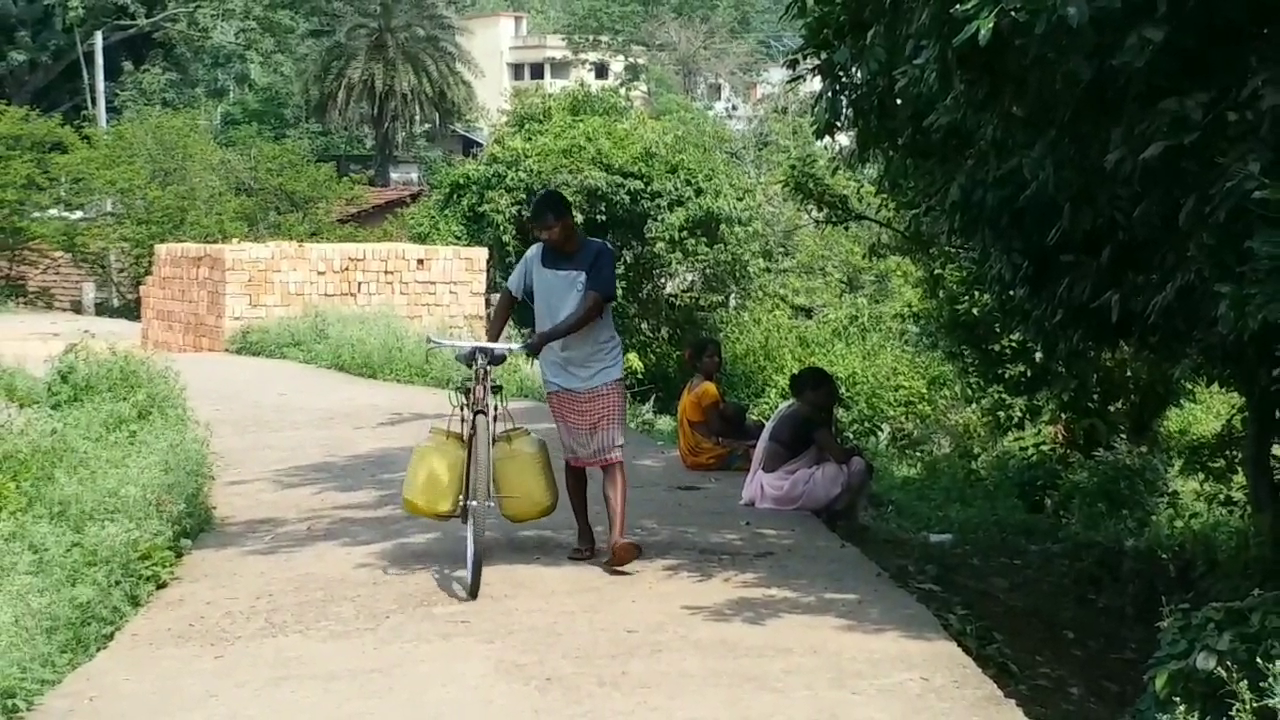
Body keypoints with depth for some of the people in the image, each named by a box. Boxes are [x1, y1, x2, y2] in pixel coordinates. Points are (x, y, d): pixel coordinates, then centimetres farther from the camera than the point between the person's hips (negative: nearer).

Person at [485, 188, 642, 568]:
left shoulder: (599, 254, -11)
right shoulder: (535, 257, 1)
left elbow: (590, 309, -21)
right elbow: (508, 298, 12)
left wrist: (546, 336, -31)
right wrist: (489, 344, 3)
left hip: (602, 371, -4)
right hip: (559, 374, 4)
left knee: (610, 455, -12)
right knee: (574, 457, 12)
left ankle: (617, 538, -22)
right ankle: (584, 534, 22)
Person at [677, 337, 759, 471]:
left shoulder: (692, 385, 13)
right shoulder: (708, 389, -16)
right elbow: (716, 428, -18)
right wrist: (742, 432, -5)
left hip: (692, 453, 9)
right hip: (705, 455, -9)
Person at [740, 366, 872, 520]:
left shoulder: (789, 409, 14)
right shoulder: (809, 416, -13)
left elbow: (825, 453, 19)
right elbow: (840, 456, -15)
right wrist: (853, 449, 6)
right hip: (782, 488, -10)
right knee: (858, 467, -8)